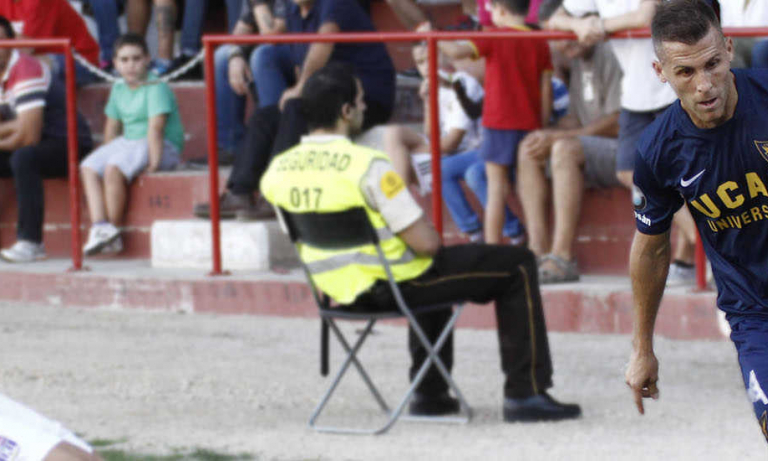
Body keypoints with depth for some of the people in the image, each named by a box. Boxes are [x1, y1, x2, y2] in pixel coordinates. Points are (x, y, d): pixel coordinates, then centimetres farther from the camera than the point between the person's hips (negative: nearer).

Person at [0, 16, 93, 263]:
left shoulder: (26, 71, -22)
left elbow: (28, 136, -25)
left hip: (69, 145, -9)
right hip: (39, 145, 9)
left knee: (23, 158, -36)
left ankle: (30, 242, -35)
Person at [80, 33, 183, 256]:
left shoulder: (155, 88, -14)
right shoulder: (119, 89, 12)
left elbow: (155, 128, -21)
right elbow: (112, 125, 20)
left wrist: (154, 163, -26)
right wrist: (106, 154, 12)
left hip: (164, 146, -8)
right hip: (128, 142, 8)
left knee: (113, 170, -30)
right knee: (89, 167, -12)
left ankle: (114, 232, -18)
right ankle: (99, 226, -24)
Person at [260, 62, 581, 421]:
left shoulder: (277, 171, -3)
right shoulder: (367, 166, -25)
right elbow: (426, 244, -22)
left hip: (336, 289, 8)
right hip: (393, 284, -8)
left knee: (435, 270, 38)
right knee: (517, 267, 7)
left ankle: (429, 393, 37)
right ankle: (527, 394, 8)